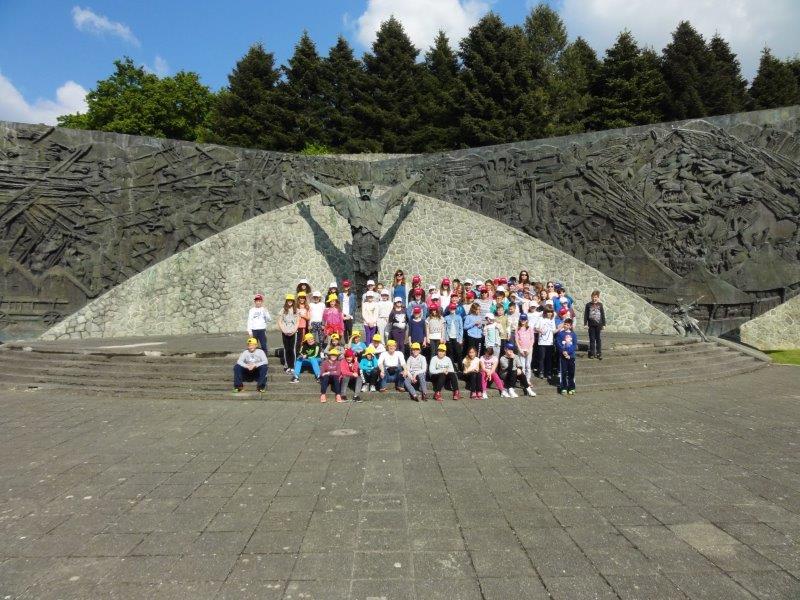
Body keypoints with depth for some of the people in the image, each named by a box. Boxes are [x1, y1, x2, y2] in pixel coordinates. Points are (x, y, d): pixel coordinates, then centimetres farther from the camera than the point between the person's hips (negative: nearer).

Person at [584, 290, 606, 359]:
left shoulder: (600, 304, 2)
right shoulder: (588, 305, 1)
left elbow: (603, 314, 5)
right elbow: (586, 314, 2)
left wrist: (603, 324, 3)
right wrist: (585, 324, -3)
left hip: (598, 324, 0)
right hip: (591, 325, 0)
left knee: (598, 339, 4)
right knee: (592, 339, 4)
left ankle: (599, 353, 10)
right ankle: (592, 353, 12)